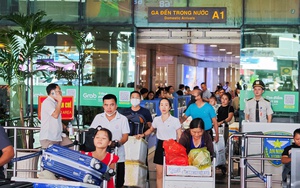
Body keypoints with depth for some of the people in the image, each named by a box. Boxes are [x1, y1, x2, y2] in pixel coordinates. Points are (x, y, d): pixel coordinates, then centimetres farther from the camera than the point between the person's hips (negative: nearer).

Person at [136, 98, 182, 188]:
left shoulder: (175, 120, -7)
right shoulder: (156, 119, 4)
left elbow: (180, 137, -4)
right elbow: (151, 130, 23)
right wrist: (143, 135, 6)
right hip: (160, 146, 4)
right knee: (159, 174, 6)